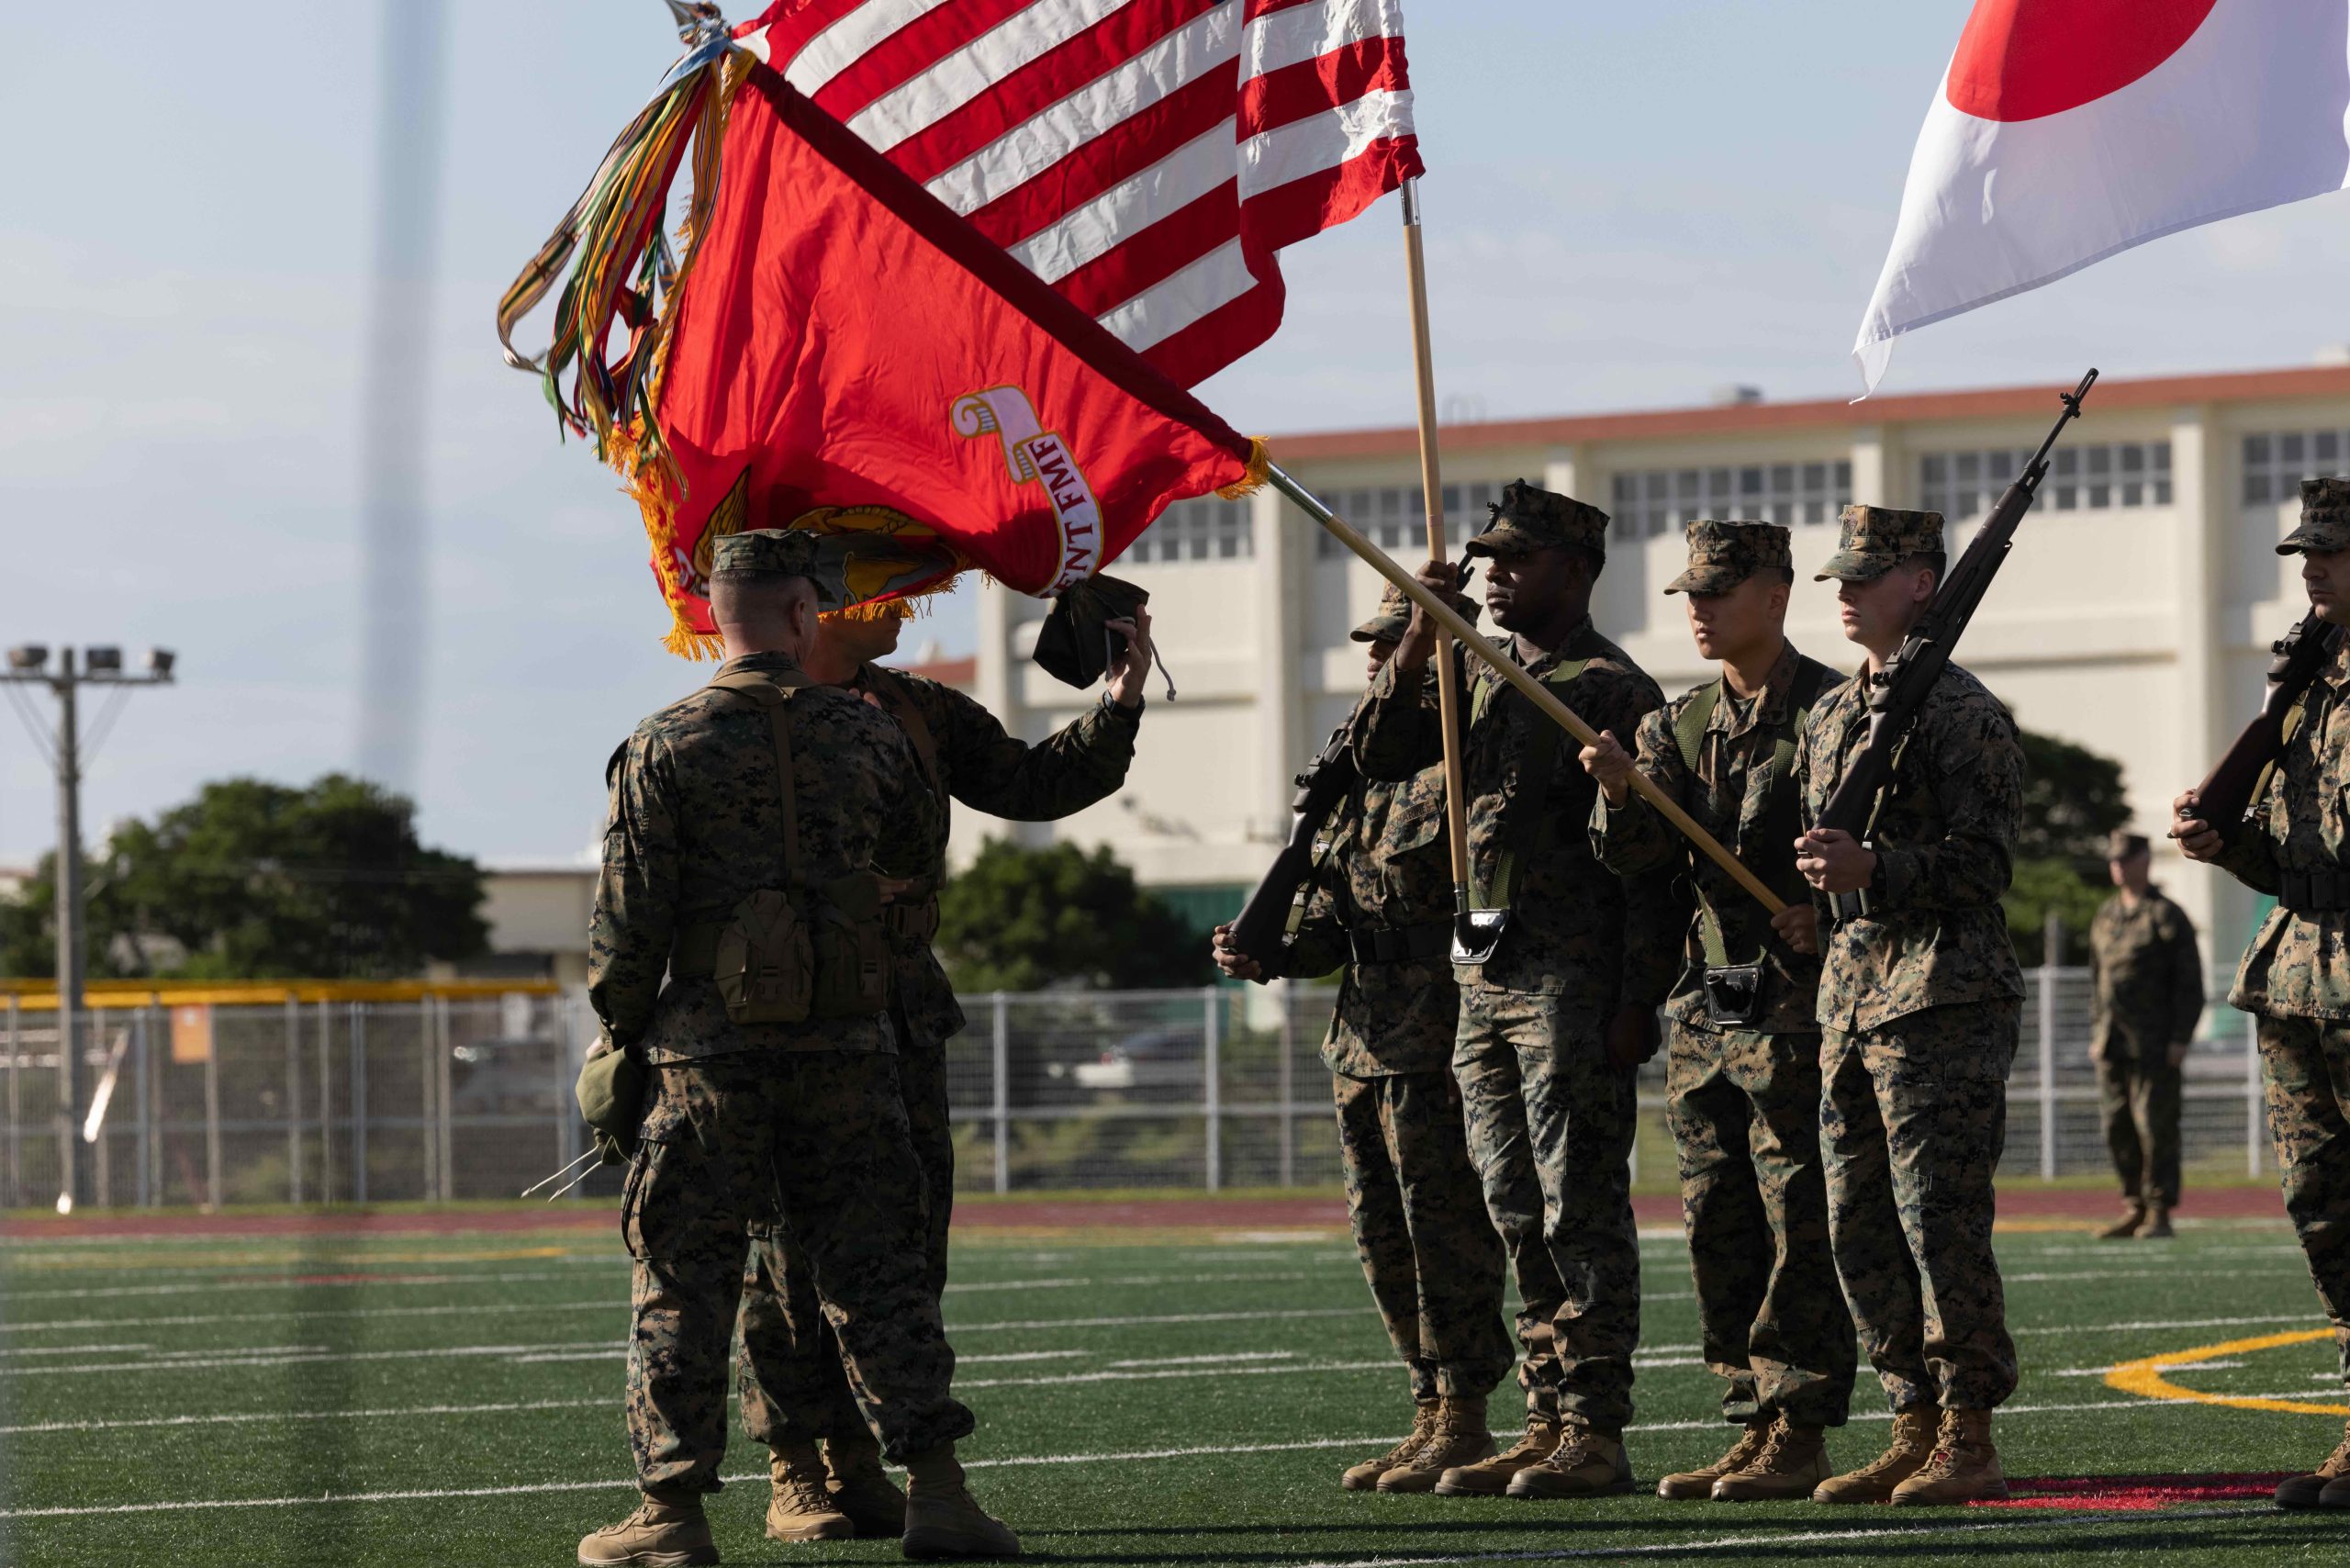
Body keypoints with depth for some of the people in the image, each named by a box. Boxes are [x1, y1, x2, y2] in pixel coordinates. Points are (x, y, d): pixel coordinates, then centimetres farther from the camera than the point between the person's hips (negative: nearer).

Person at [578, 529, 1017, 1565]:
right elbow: (923, 837, 22)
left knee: (684, 1281, 4)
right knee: (876, 1268, 8)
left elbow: (628, 915, -6)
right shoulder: (864, 734, 4)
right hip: (848, 1048, 2)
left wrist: (620, 1029, 6)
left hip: (711, 1051, -2)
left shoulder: (664, 750, -5)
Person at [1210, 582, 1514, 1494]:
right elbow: (1334, 907, 19)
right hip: (1366, 1035, 9)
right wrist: (1267, 953, 5)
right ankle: (1432, 1419, 19)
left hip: (1441, 1040, -9)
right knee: (1383, 1233, 11)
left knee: (1444, 1223, -7)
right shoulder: (1365, 766, 19)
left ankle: (1464, 1424, 0)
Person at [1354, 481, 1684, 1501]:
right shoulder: (1483, 680, 17)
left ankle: (1598, 1436, -6)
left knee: (1581, 1214, -7)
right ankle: (1549, 1423, 14)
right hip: (1483, 973, 8)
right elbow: (1379, 756, 11)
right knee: (1517, 1216, 9)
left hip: (1572, 984, -8)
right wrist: (1419, 636, 0)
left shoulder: (1613, 691, -7)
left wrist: (1638, 999, -16)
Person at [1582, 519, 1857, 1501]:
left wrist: (1827, 912, -16)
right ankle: (1756, 1427, 13)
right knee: (1720, 1232, 7)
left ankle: (1800, 1437, -4)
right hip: (1705, 1006, 7)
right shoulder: (1680, 724, 14)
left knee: (1801, 1229, -6)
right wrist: (1621, 795, -14)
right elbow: (1640, 858, 5)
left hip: (1798, 1005, -7)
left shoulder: (1834, 711, -4)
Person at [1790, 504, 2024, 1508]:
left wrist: (1874, 869, -24)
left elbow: (1986, 861, -14)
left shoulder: (1966, 716, -7)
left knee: (1940, 1219, -9)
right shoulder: (1828, 718, 18)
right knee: (1858, 1229, 7)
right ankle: (1916, 1431, 14)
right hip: (1848, 992, 9)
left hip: (1940, 998, -9)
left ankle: (1969, 1444, -6)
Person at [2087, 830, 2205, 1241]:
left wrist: (2181, 1038, -12)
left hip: (2155, 1047, -6)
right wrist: (2096, 1034, 14)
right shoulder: (2105, 917, 16)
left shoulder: (2168, 916, -3)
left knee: (2156, 1126, -7)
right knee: (2118, 1127, 6)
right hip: (2112, 1047, 6)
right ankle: (2134, 1209, 14)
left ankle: (2160, 1212, -4)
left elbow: (2190, 983, -6)